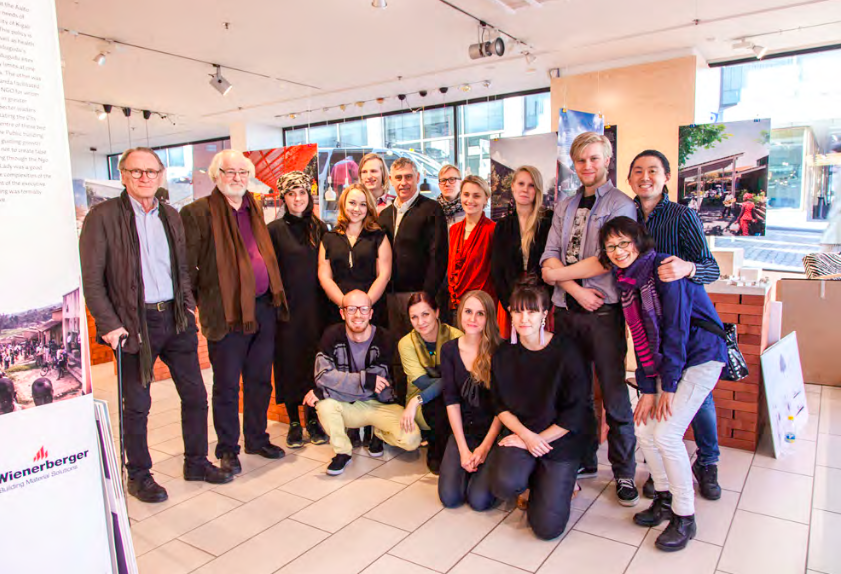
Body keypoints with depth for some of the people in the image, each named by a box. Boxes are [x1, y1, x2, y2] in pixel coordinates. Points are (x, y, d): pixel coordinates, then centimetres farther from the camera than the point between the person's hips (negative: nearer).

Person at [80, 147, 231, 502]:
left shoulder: (171, 216, 10)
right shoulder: (103, 216, -5)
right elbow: (90, 277, -7)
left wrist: (188, 305, 6)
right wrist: (108, 323, -13)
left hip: (176, 318, 5)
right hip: (135, 323, -5)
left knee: (195, 394, 11)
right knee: (137, 405, 7)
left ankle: (196, 462, 29)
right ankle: (138, 475, 26)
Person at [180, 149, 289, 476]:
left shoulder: (254, 209, 15)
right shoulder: (198, 212, -6)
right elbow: (186, 265, -7)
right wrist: (195, 302, -9)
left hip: (263, 307, 6)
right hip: (227, 312, -6)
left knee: (260, 380, 15)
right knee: (227, 384, 5)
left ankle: (257, 438, 30)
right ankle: (227, 449, 20)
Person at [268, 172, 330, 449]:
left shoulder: (319, 228, 8)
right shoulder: (274, 230, -1)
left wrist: (328, 302, 5)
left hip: (315, 306, 2)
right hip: (287, 308, -2)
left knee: (315, 361, 6)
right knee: (289, 361, 5)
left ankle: (313, 418, 20)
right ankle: (294, 422, 18)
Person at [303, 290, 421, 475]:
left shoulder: (384, 339, -15)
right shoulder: (332, 335, -10)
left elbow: (376, 382, -21)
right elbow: (322, 375, -20)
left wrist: (321, 392, -25)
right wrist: (365, 379, -27)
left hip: (380, 404, 0)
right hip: (347, 406, 1)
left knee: (411, 439, -23)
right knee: (324, 403, -32)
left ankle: (378, 433, 13)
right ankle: (342, 452, -4)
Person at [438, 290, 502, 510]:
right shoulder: (449, 350, -1)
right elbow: (451, 401, -4)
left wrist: (485, 446, -13)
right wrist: (463, 449, -10)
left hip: (494, 432, -3)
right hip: (463, 431, 3)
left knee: (479, 500, -16)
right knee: (449, 497, -10)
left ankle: (485, 467, 16)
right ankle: (469, 465, 20)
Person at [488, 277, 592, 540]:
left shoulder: (565, 353, -15)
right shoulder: (504, 356, -2)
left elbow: (575, 414, -12)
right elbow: (501, 406, 3)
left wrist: (537, 439, -12)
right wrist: (526, 434, -13)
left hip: (560, 439, -3)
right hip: (520, 432, 3)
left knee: (547, 527, -9)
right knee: (504, 485, -28)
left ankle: (560, 481, 23)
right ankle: (532, 478, 10)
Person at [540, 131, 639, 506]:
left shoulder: (620, 205, -1)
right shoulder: (565, 206, 15)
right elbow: (550, 256, 5)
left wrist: (559, 274, -6)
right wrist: (577, 289, -10)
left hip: (604, 311, -5)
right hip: (566, 310, 5)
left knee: (615, 396, 2)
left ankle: (624, 473, 18)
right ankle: (584, 462, 29)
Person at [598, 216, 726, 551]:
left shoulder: (663, 268, -17)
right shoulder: (626, 281, 7)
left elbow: (676, 326, -20)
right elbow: (640, 337, 7)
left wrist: (668, 386, -16)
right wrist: (647, 389, 1)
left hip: (699, 357, -8)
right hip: (665, 360, 8)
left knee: (666, 434, -13)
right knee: (644, 428, 4)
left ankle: (685, 518, 5)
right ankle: (665, 499, 25)